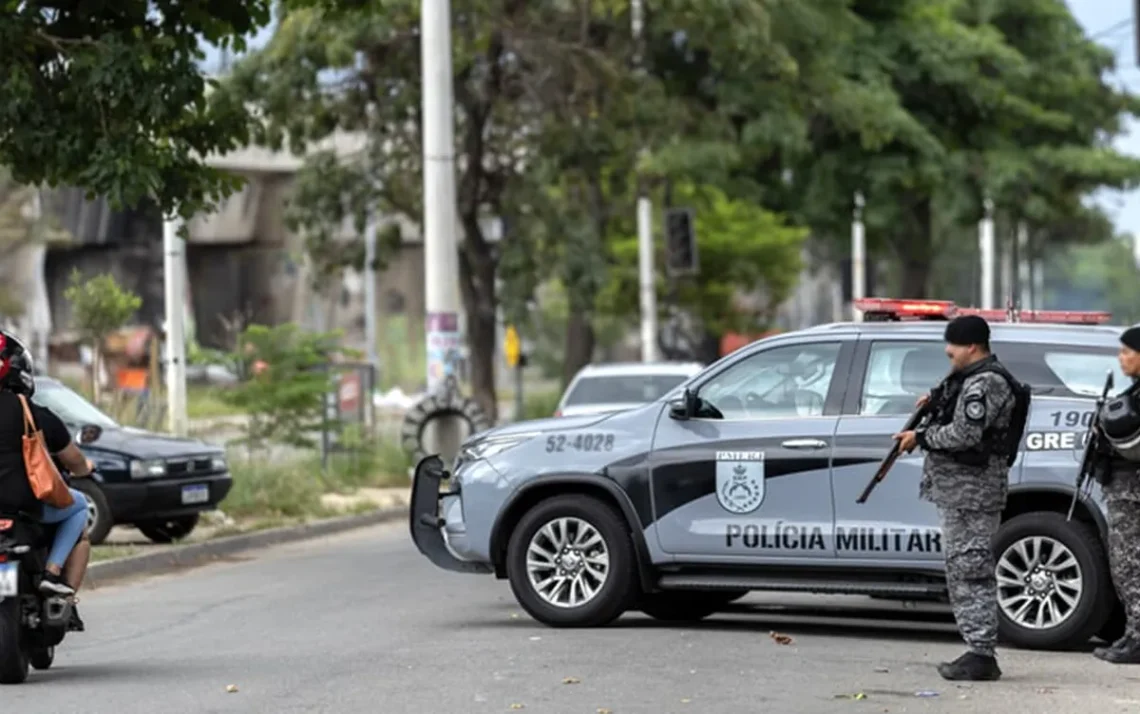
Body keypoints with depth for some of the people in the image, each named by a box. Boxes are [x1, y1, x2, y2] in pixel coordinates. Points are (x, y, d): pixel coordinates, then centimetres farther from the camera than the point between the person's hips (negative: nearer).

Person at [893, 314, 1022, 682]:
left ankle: (981, 655, -10)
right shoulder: (971, 378, 18)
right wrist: (934, 405, 13)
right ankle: (979, 652, 19)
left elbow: (964, 433, -23)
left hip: (972, 489, -11)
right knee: (963, 569, 14)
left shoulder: (985, 383, -16)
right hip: (959, 488, 11)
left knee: (971, 569, -11)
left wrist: (921, 438, -12)